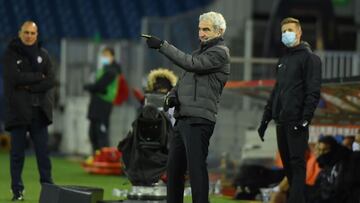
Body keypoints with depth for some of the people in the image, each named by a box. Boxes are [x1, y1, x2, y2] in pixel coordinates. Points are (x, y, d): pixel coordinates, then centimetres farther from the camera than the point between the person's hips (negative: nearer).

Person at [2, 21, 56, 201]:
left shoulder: (42, 54, 10)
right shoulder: (11, 54, 2)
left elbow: (51, 80, 0)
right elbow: (14, 77, -14)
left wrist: (29, 86, -10)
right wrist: (38, 77, -7)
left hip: (39, 110, 2)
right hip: (18, 110, -2)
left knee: (43, 150, 1)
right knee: (17, 152, 1)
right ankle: (17, 191, 6)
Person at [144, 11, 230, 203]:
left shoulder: (220, 52, -5)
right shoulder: (200, 51, 23)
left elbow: (192, 64, -19)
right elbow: (184, 79, 25)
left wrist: (162, 46, -19)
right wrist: (172, 95, 3)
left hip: (198, 121, -9)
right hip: (182, 118, 9)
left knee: (196, 167, -13)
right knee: (174, 167, 11)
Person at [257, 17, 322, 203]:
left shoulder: (309, 58, -4)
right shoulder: (283, 60, 21)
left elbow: (313, 91, -12)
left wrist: (305, 118, -21)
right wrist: (266, 118, 18)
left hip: (296, 122, -8)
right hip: (281, 121, 8)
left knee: (297, 163, -9)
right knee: (287, 164, 8)